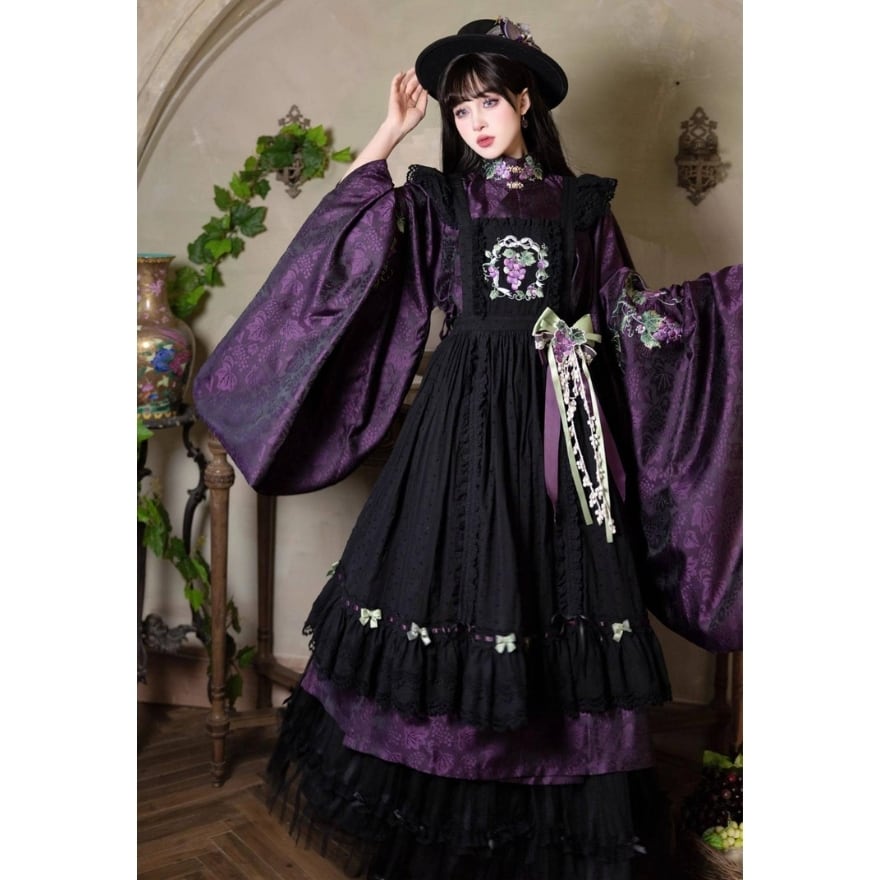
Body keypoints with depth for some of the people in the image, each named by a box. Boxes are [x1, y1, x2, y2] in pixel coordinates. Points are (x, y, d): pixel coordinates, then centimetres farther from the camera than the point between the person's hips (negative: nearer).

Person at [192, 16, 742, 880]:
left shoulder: (582, 206, 11)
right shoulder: (437, 201, 9)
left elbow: (630, 315, 10)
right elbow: (346, 232, -7)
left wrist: (740, 283, 7)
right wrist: (391, 131, -5)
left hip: (556, 421, 1)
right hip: (464, 416, 0)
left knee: (552, 600, 2)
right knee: (453, 582, 1)